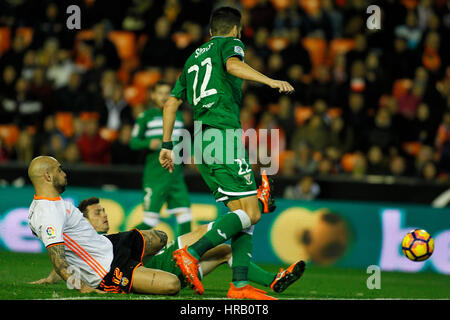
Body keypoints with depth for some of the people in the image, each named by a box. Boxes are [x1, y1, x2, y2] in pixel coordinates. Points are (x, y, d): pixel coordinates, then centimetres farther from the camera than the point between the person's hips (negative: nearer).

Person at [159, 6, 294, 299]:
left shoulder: (194, 58, 28)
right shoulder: (230, 43, 7)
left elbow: (172, 103, 27)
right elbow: (233, 65, -18)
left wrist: (167, 145, 31)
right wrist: (270, 81, -29)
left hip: (201, 142, 8)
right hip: (224, 135, -8)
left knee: (243, 212, 6)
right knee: (250, 213, -11)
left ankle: (240, 286, -5)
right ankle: (191, 254, -23)